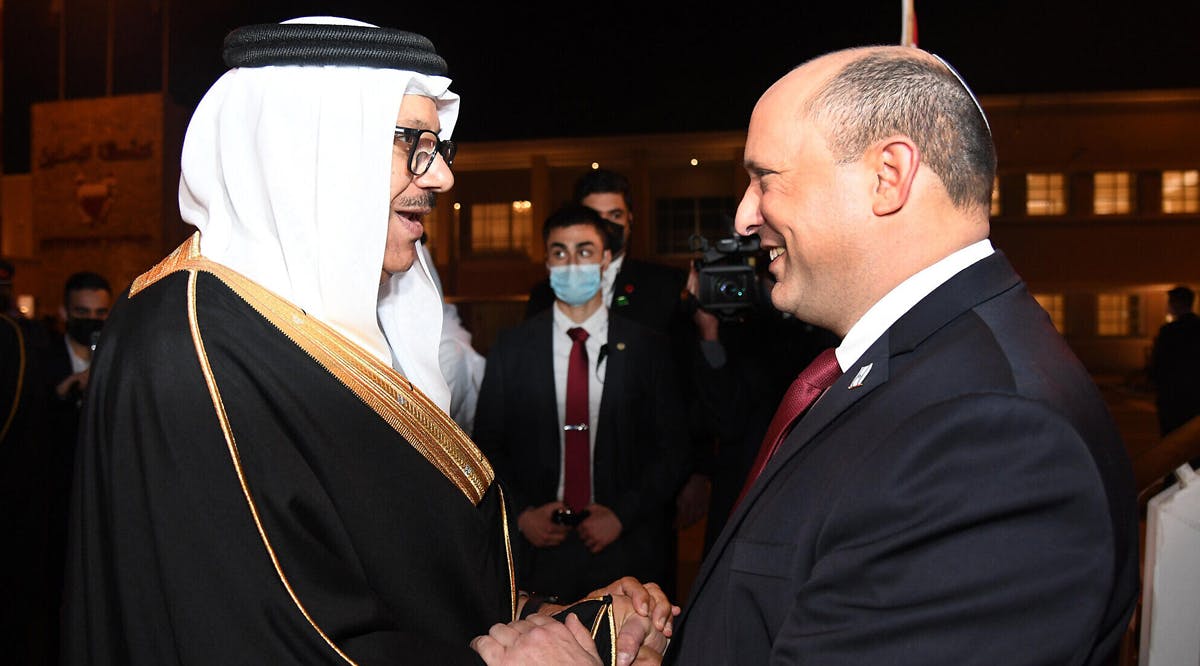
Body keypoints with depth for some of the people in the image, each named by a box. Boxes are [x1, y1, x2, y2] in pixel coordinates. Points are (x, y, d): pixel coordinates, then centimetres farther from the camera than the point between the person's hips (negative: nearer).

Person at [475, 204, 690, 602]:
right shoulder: (511, 349, 3)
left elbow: (673, 450, 2)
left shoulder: (647, 349, 1)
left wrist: (622, 514, -9)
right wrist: (521, 513, -8)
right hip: (537, 545, 0)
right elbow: (488, 446, 6)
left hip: (624, 549, 0)